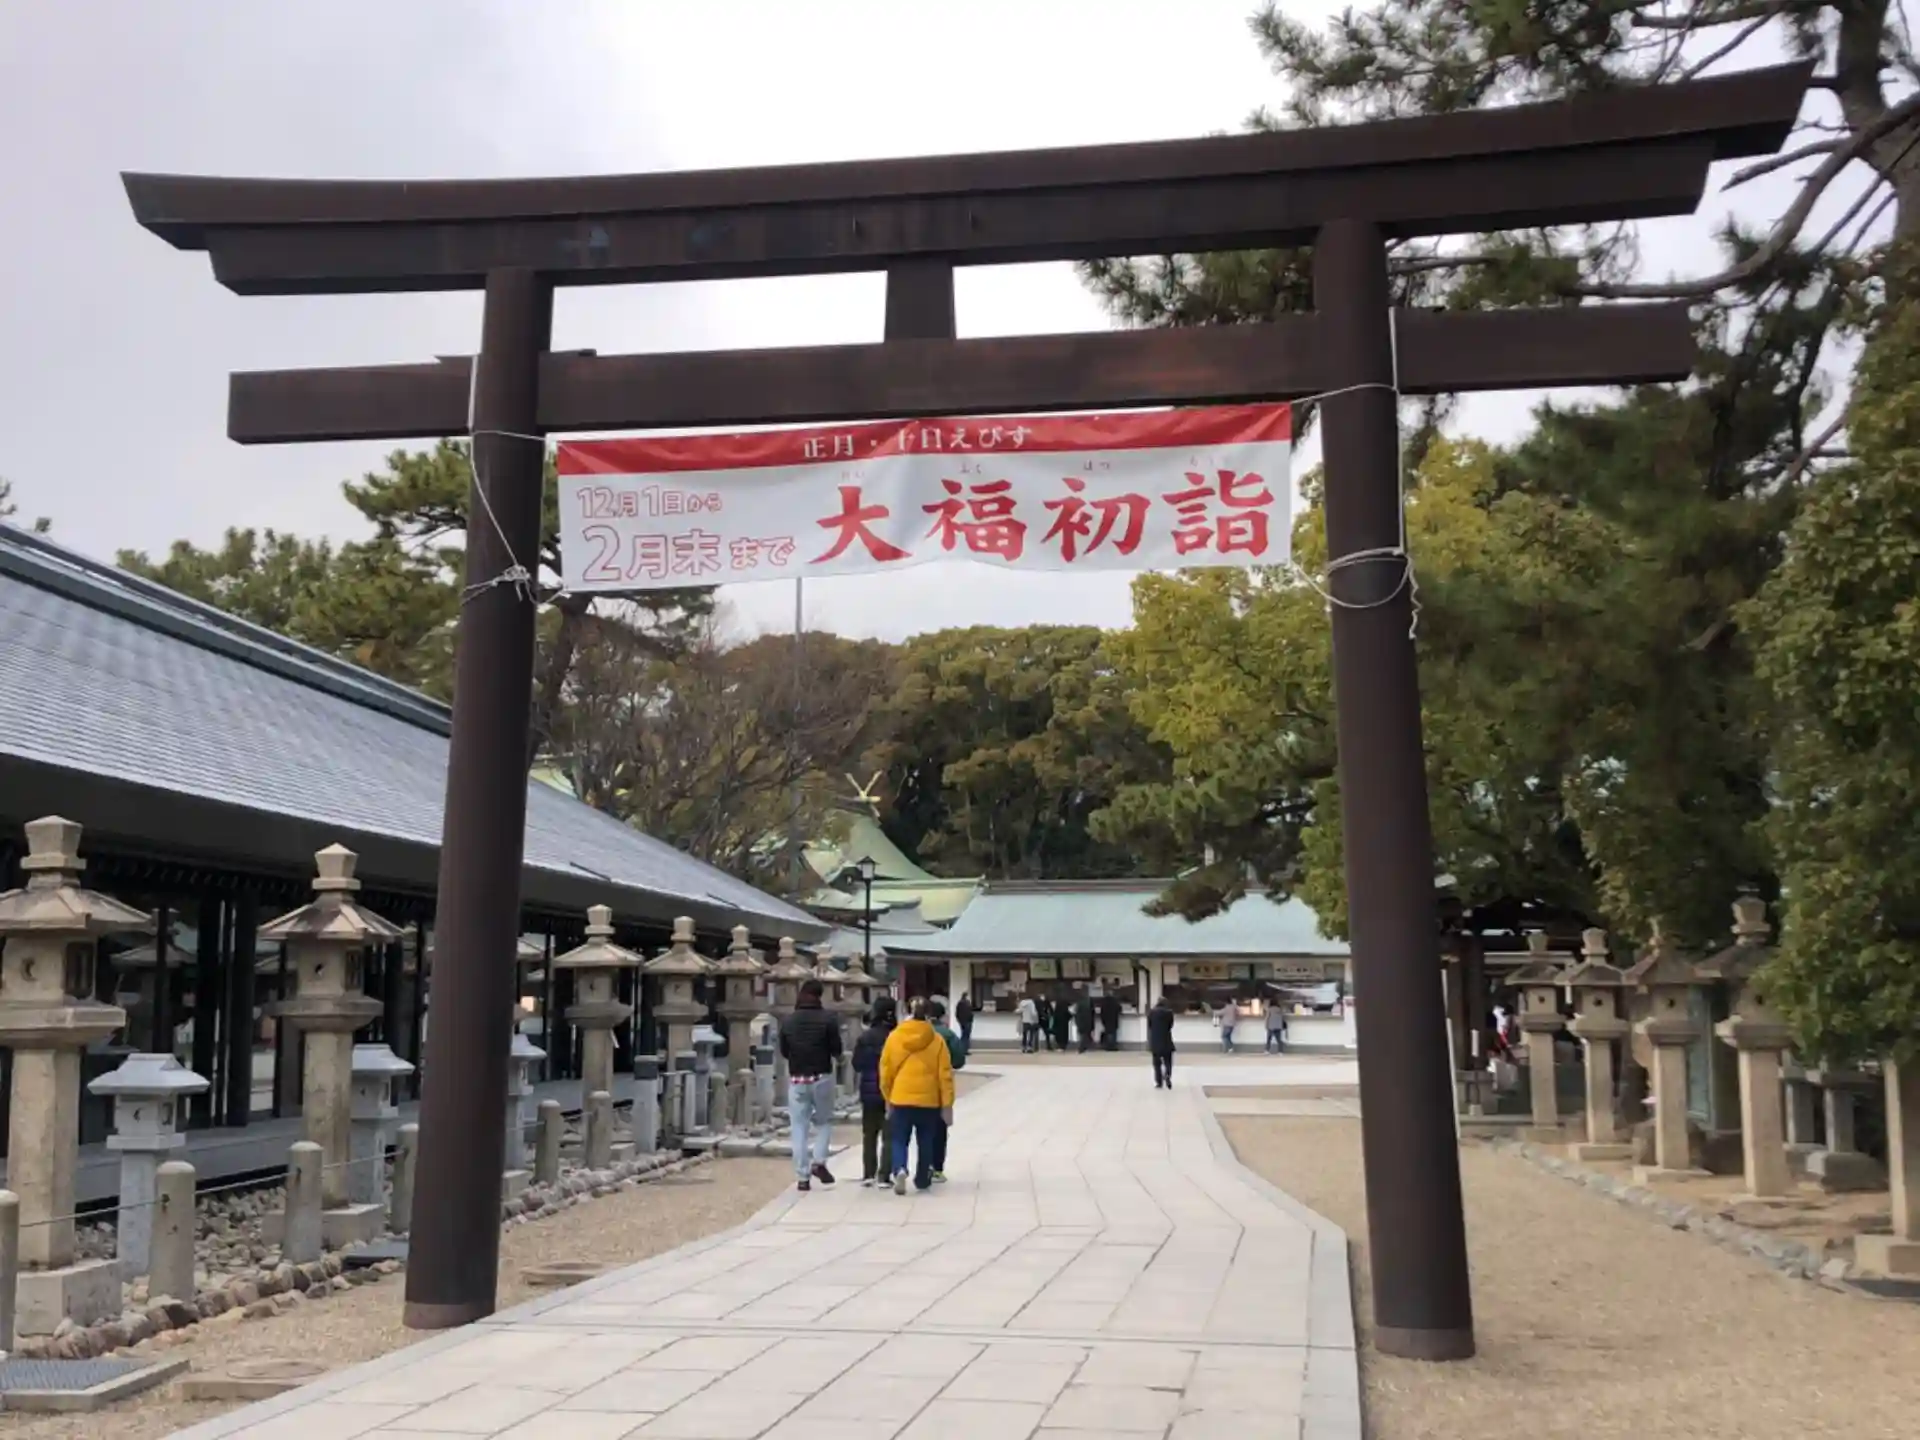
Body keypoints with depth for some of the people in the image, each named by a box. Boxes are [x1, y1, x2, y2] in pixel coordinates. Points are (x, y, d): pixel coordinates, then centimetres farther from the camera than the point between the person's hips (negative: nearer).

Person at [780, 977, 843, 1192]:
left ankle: (802, 1176, 2)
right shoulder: (827, 1020, -8)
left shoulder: (789, 1021, 2)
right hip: (821, 1077, -2)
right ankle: (819, 1162, -3)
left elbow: (783, 1051, 8)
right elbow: (836, 1050, -6)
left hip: (796, 1079, 2)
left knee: (799, 1128, 5)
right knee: (824, 1121, 15)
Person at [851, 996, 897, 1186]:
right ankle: (884, 1174, 0)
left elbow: (857, 1065, -1)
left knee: (869, 1134, 13)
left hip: (870, 1091, 2)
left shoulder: (865, 1037, -5)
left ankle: (868, 1173, 9)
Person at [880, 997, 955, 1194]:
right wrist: (947, 1105, 3)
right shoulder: (937, 1040, -3)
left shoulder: (894, 1037, -1)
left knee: (899, 1140, 9)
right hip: (928, 1101, 0)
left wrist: (888, 1099, 16)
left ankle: (900, 1170, -17)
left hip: (900, 1099, 0)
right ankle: (922, 1180, 27)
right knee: (925, 1142, 17)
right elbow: (945, 1075, -3)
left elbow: (885, 1071, 4)